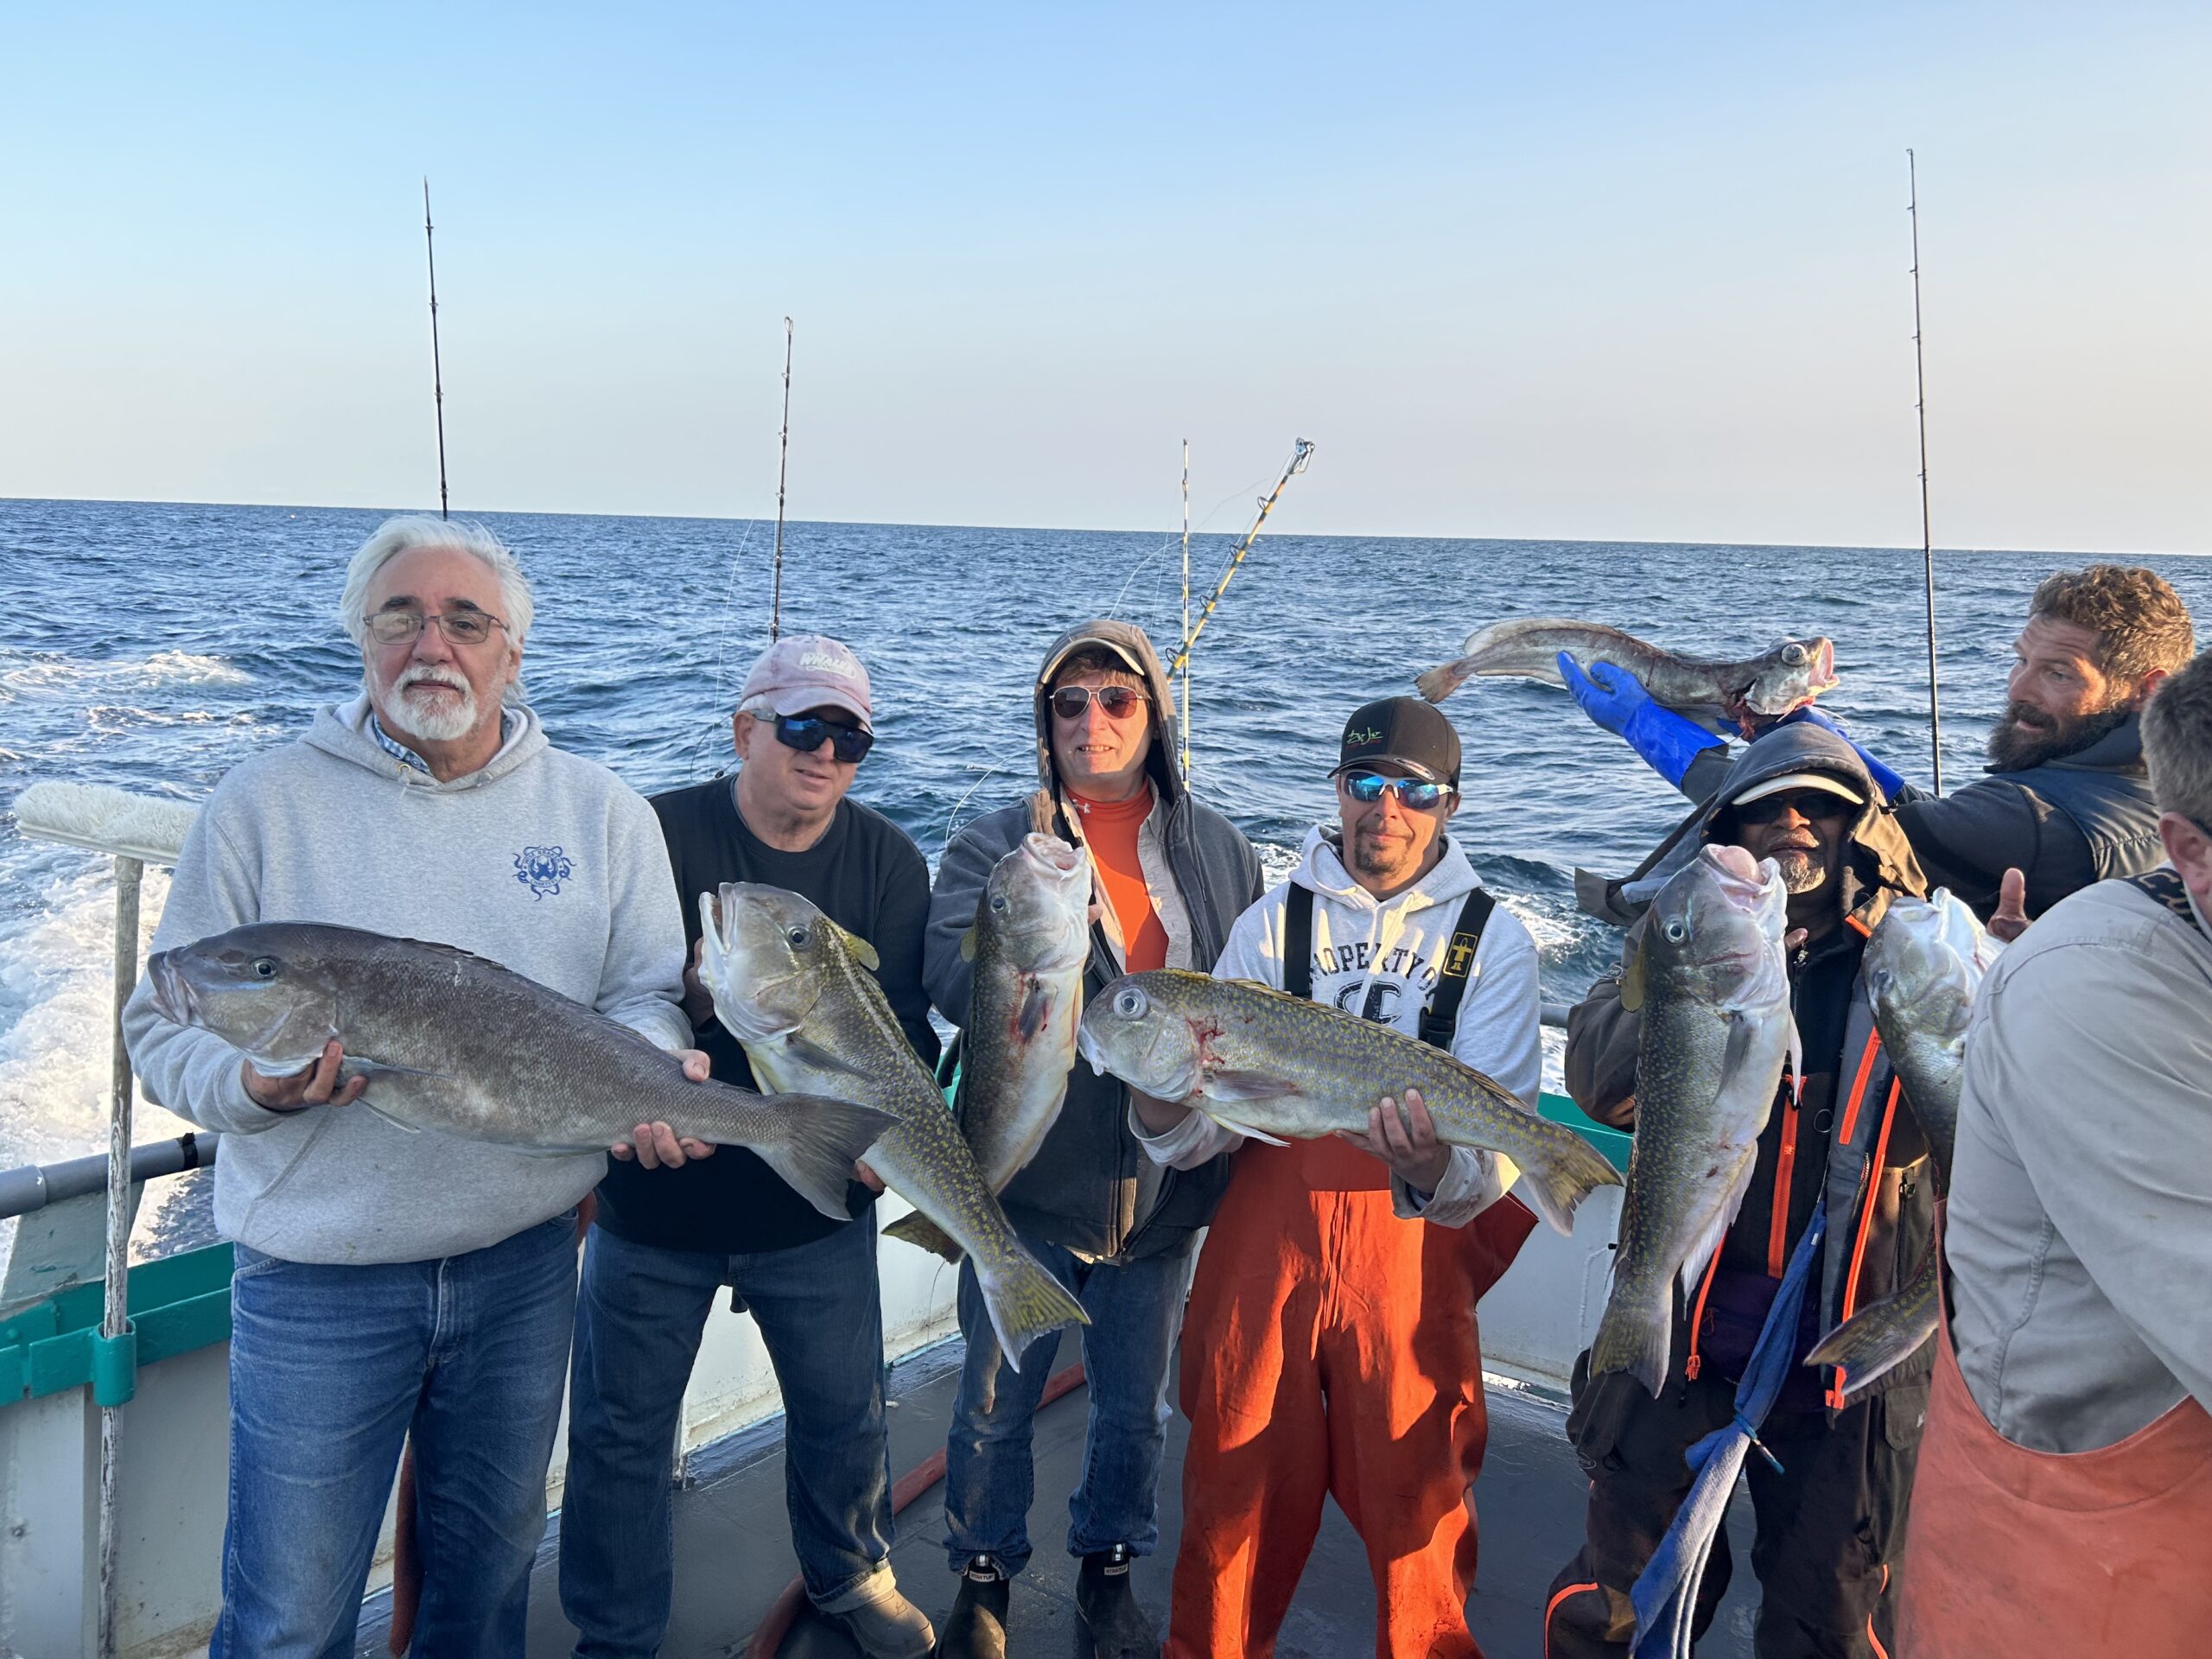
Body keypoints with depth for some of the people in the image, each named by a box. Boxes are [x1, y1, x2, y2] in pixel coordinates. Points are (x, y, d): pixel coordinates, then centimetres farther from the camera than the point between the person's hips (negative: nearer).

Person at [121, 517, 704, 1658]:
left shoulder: (601, 813, 1)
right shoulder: (261, 806, -5)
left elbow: (647, 992, 3)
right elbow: (165, 1027, -3)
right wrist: (255, 1082, -24)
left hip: (525, 1262, 2)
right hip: (317, 1276, -2)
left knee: (490, 1562, 21)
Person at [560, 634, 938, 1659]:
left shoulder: (888, 861, -3)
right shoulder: (658, 836, -12)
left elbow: (908, 1031, -4)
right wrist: (691, 994, -32)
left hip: (820, 1212, 2)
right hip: (655, 1206, -2)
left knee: (846, 1416, 18)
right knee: (622, 1431, 13)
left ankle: (849, 1575, 48)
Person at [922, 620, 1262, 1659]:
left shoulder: (1219, 851, 3)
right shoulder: (995, 846, -5)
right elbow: (954, 987, -20)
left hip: (1164, 1185, 2)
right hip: (1031, 1182, -2)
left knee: (1136, 1405, 17)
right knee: (997, 1400, 12)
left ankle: (1108, 1573, 41)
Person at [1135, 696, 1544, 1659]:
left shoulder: (1492, 939, 2)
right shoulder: (1274, 921, 6)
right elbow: (1216, 1108, 0)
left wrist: (1439, 1173, -31)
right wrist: (1166, 1115, -23)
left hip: (1414, 1245, -1)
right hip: (1265, 1236, 1)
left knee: (1416, 1489, 9)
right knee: (1241, 1480, 11)